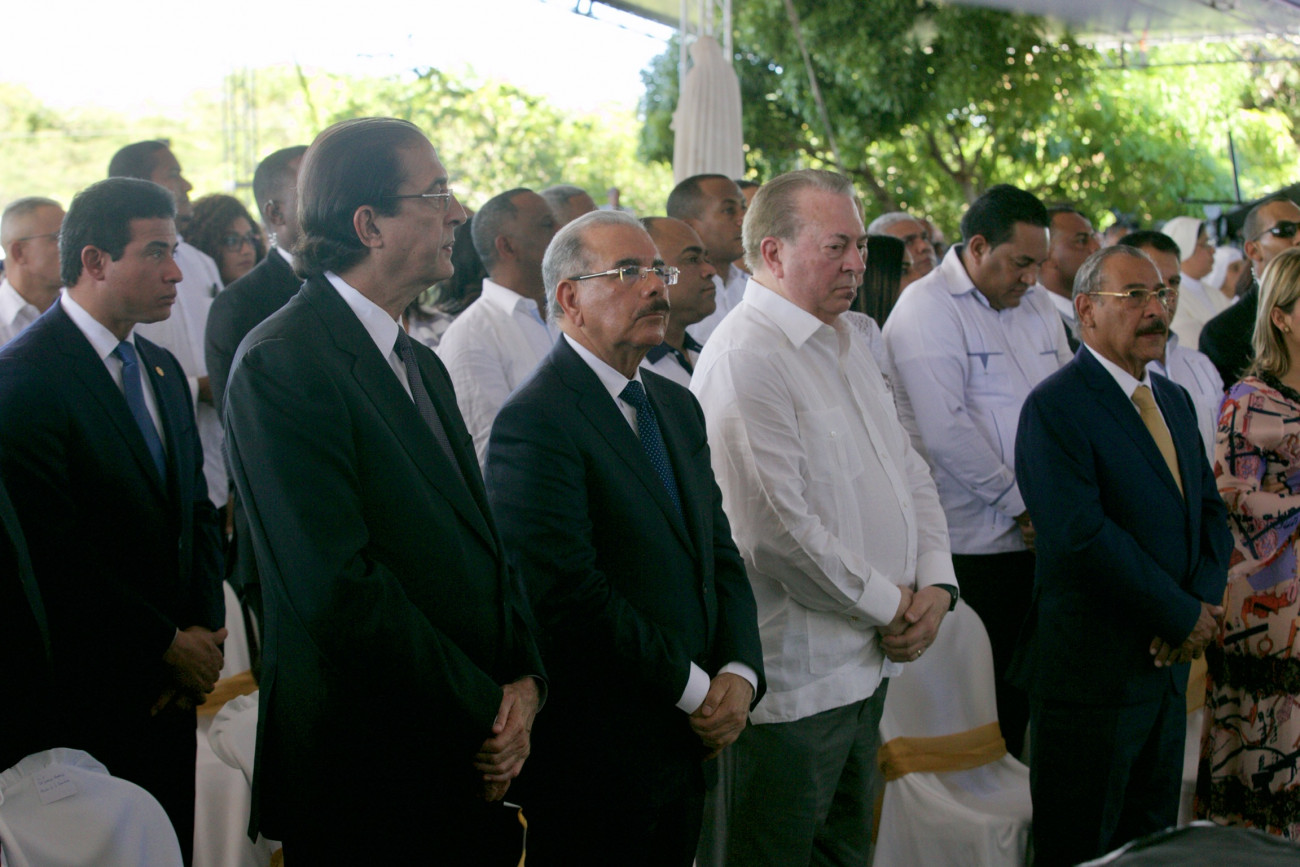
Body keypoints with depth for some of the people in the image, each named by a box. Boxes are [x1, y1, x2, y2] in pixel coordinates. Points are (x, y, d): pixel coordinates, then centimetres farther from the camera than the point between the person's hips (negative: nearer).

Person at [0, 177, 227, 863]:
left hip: (169, 693, 7)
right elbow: (56, 556, -20)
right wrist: (171, 645, -13)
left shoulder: (161, 369, 11)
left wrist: (204, 632, -2)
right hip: (86, 701, -7)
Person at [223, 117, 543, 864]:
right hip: (365, 775, -8)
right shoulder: (280, 364, -15)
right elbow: (339, 586, -21)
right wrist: (485, 711, -14)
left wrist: (523, 679, -2)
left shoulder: (422, 365, 14)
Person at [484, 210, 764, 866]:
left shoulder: (677, 406, 14)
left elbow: (720, 553, 12)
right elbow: (573, 596, -22)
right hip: (595, 757, -8)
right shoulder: (534, 422, -16)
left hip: (685, 748, 8)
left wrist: (739, 673, -5)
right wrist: (695, 690, -14)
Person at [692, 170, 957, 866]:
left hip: (866, 664, 10)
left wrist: (935, 585, 1)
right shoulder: (744, 358, -17)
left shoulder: (845, 344, 15)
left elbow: (909, 473, 18)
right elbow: (780, 528, -23)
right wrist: (889, 606, -12)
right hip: (790, 680, -9)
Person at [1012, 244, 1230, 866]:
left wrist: (1205, 600, -6)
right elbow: (1083, 535, -21)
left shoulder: (1175, 400, 14)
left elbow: (1210, 510, 14)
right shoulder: (1055, 406, -13)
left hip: (1168, 661, 8)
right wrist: (1183, 616, -16)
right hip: (1092, 670, -8)